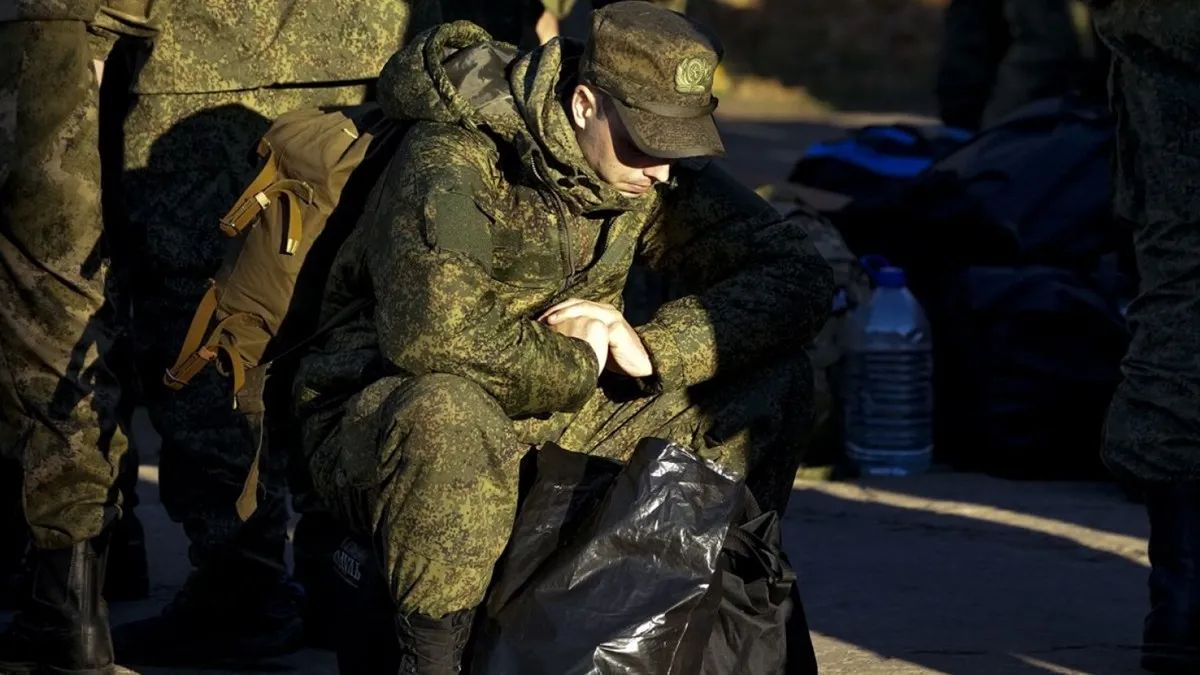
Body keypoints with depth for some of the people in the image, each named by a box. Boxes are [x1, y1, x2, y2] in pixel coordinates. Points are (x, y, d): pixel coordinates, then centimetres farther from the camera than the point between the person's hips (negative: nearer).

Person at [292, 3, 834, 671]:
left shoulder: (659, 171, -3)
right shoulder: (456, 159, -23)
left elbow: (800, 275, -6)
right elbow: (437, 334, -39)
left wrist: (649, 350, -20)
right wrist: (578, 365, -22)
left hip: (556, 422, 6)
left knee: (775, 381, -6)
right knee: (443, 416, -44)